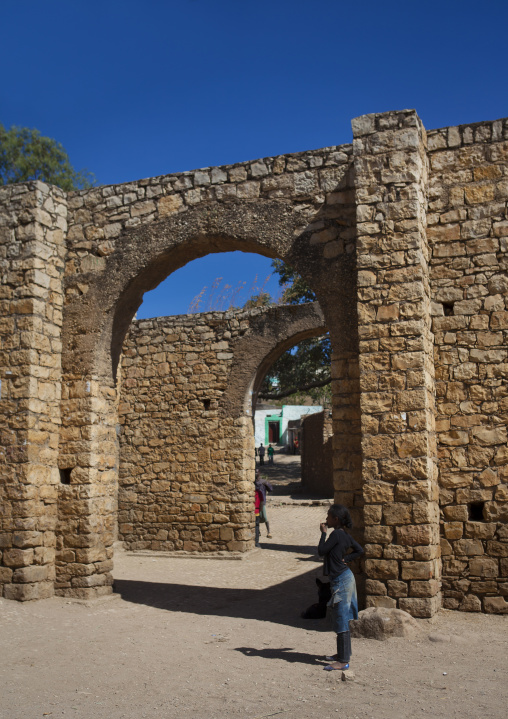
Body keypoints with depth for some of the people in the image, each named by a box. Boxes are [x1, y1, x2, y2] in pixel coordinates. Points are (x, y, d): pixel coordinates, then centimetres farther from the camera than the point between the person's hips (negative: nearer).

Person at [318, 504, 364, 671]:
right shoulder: (345, 535, 8)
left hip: (340, 580, -10)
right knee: (341, 619, 19)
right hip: (345, 577, 10)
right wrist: (346, 558, 6)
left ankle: (343, 661, 2)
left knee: (341, 621, -4)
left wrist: (323, 533, -7)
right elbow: (359, 550, 16)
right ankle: (343, 653, 30)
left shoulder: (336, 535, -18)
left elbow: (321, 551, -16)